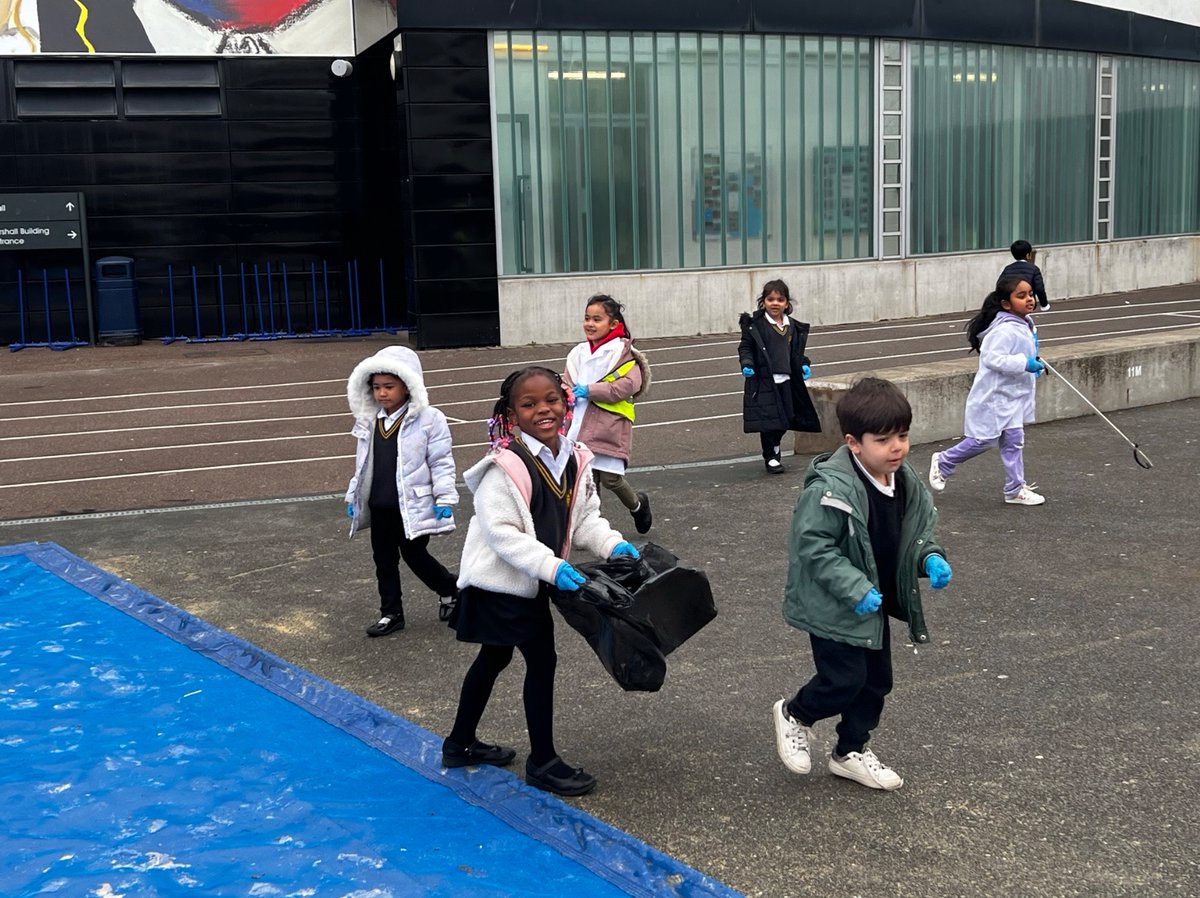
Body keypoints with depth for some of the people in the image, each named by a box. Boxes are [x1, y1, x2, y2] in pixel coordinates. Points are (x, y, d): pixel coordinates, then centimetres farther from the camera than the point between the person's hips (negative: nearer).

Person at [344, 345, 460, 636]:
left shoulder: (428, 419, -11)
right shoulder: (368, 421, 7)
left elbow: (441, 462, -9)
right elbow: (363, 464, 17)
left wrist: (445, 498, -12)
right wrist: (353, 496, 18)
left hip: (413, 505, -6)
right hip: (379, 507, 6)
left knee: (415, 556, 2)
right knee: (384, 559, 12)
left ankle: (451, 590, 28)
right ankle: (391, 613, 24)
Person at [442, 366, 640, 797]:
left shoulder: (574, 459, -1)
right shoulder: (505, 466, -24)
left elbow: (585, 518, 8)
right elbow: (500, 532, -27)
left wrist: (613, 544, -10)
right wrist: (552, 567, -33)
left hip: (532, 582, 9)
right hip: (501, 581, -8)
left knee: (494, 658, 21)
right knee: (542, 661, -4)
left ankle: (461, 744, 39)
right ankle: (542, 762, 12)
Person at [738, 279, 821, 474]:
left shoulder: (793, 327, 8)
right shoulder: (755, 324, -8)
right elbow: (745, 347, -4)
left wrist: (804, 365, 5)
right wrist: (747, 364, -20)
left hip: (786, 380, 5)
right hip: (764, 380, -5)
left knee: (787, 417, 11)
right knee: (768, 419, -2)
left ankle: (774, 447, 39)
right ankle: (770, 457, 14)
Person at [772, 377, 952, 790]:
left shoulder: (906, 482, -2)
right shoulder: (830, 488, -28)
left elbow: (917, 532, 13)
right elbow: (812, 545, -25)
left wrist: (930, 559, -7)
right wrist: (855, 588, -28)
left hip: (876, 601, 8)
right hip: (832, 605, -8)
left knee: (876, 680, 15)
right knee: (844, 679, -5)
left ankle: (851, 752, 35)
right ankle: (794, 715, 26)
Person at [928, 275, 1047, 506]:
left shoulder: (1025, 325, 9)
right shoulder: (1004, 330, -23)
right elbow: (992, 358, -30)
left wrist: (1034, 363, 13)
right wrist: (1024, 364, -29)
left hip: (1013, 395, 9)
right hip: (994, 395, -9)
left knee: (1013, 440, 8)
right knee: (984, 439, -1)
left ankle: (1015, 489, 14)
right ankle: (943, 462, 19)